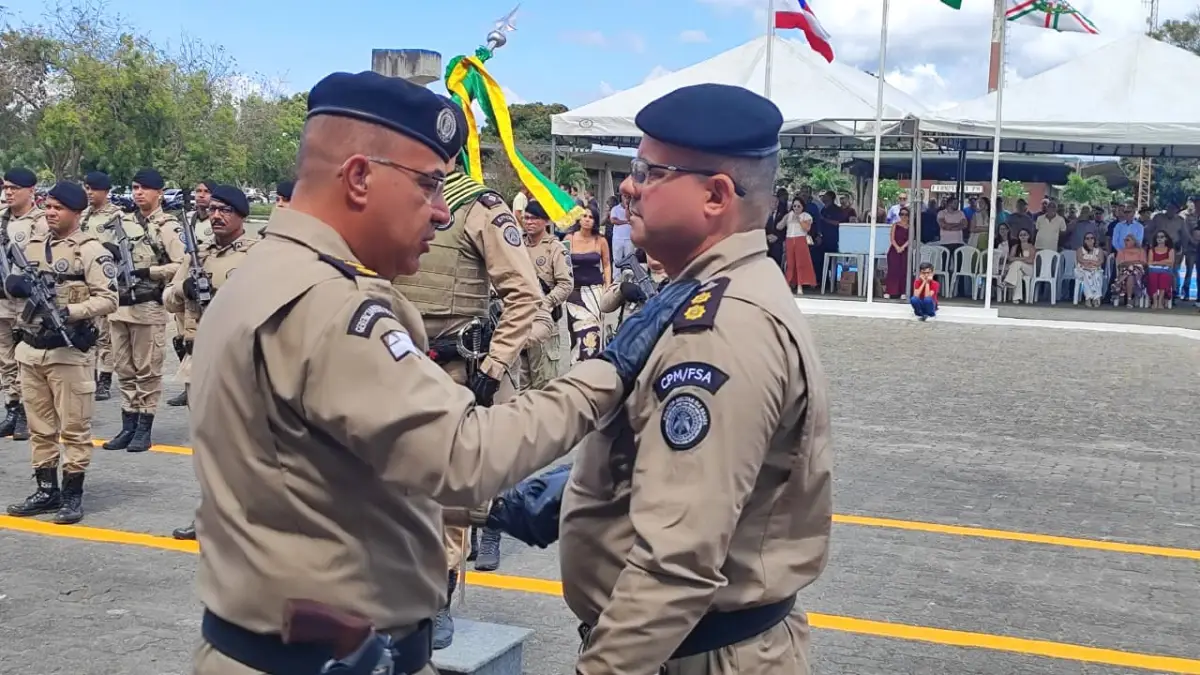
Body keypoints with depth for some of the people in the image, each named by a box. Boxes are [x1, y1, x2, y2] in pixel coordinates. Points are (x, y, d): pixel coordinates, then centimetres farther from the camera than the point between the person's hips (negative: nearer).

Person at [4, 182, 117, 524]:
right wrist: (13, 283, -7)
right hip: (30, 349, 7)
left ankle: (73, 494, 9)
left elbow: (108, 299, -15)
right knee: (39, 427, 13)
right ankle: (46, 490, 23)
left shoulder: (90, 250, -8)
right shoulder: (33, 244, 11)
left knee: (74, 427, 1)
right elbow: (13, 285, 17)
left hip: (68, 351, -6)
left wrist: (68, 311, -27)